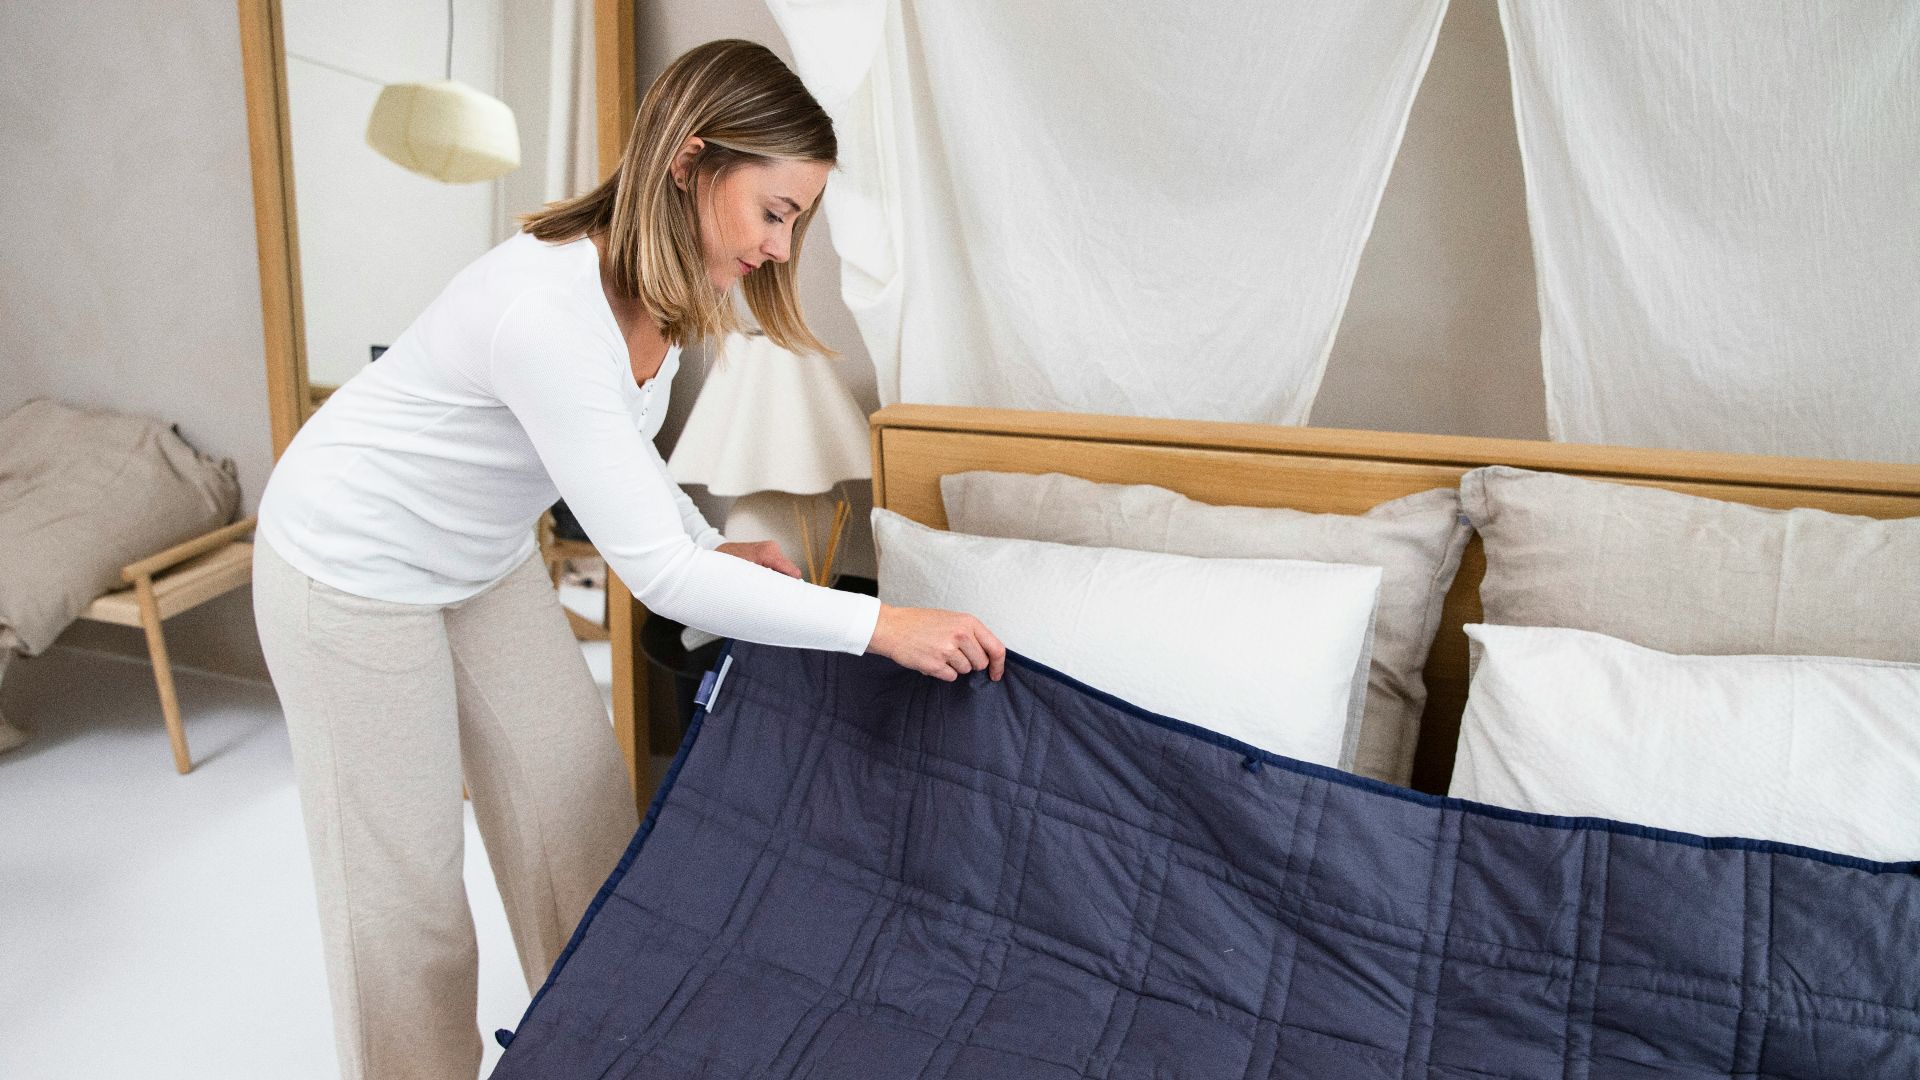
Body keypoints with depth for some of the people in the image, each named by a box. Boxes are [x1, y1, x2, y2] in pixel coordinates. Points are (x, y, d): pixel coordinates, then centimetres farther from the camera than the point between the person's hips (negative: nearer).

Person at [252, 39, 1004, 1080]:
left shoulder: (658, 291, -10)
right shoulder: (549, 311, -37)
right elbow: (658, 573, -37)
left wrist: (717, 546, -4)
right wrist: (879, 624, -34)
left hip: (482, 559, 8)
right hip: (353, 574, -8)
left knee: (580, 805, 14)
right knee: (401, 875, 6)